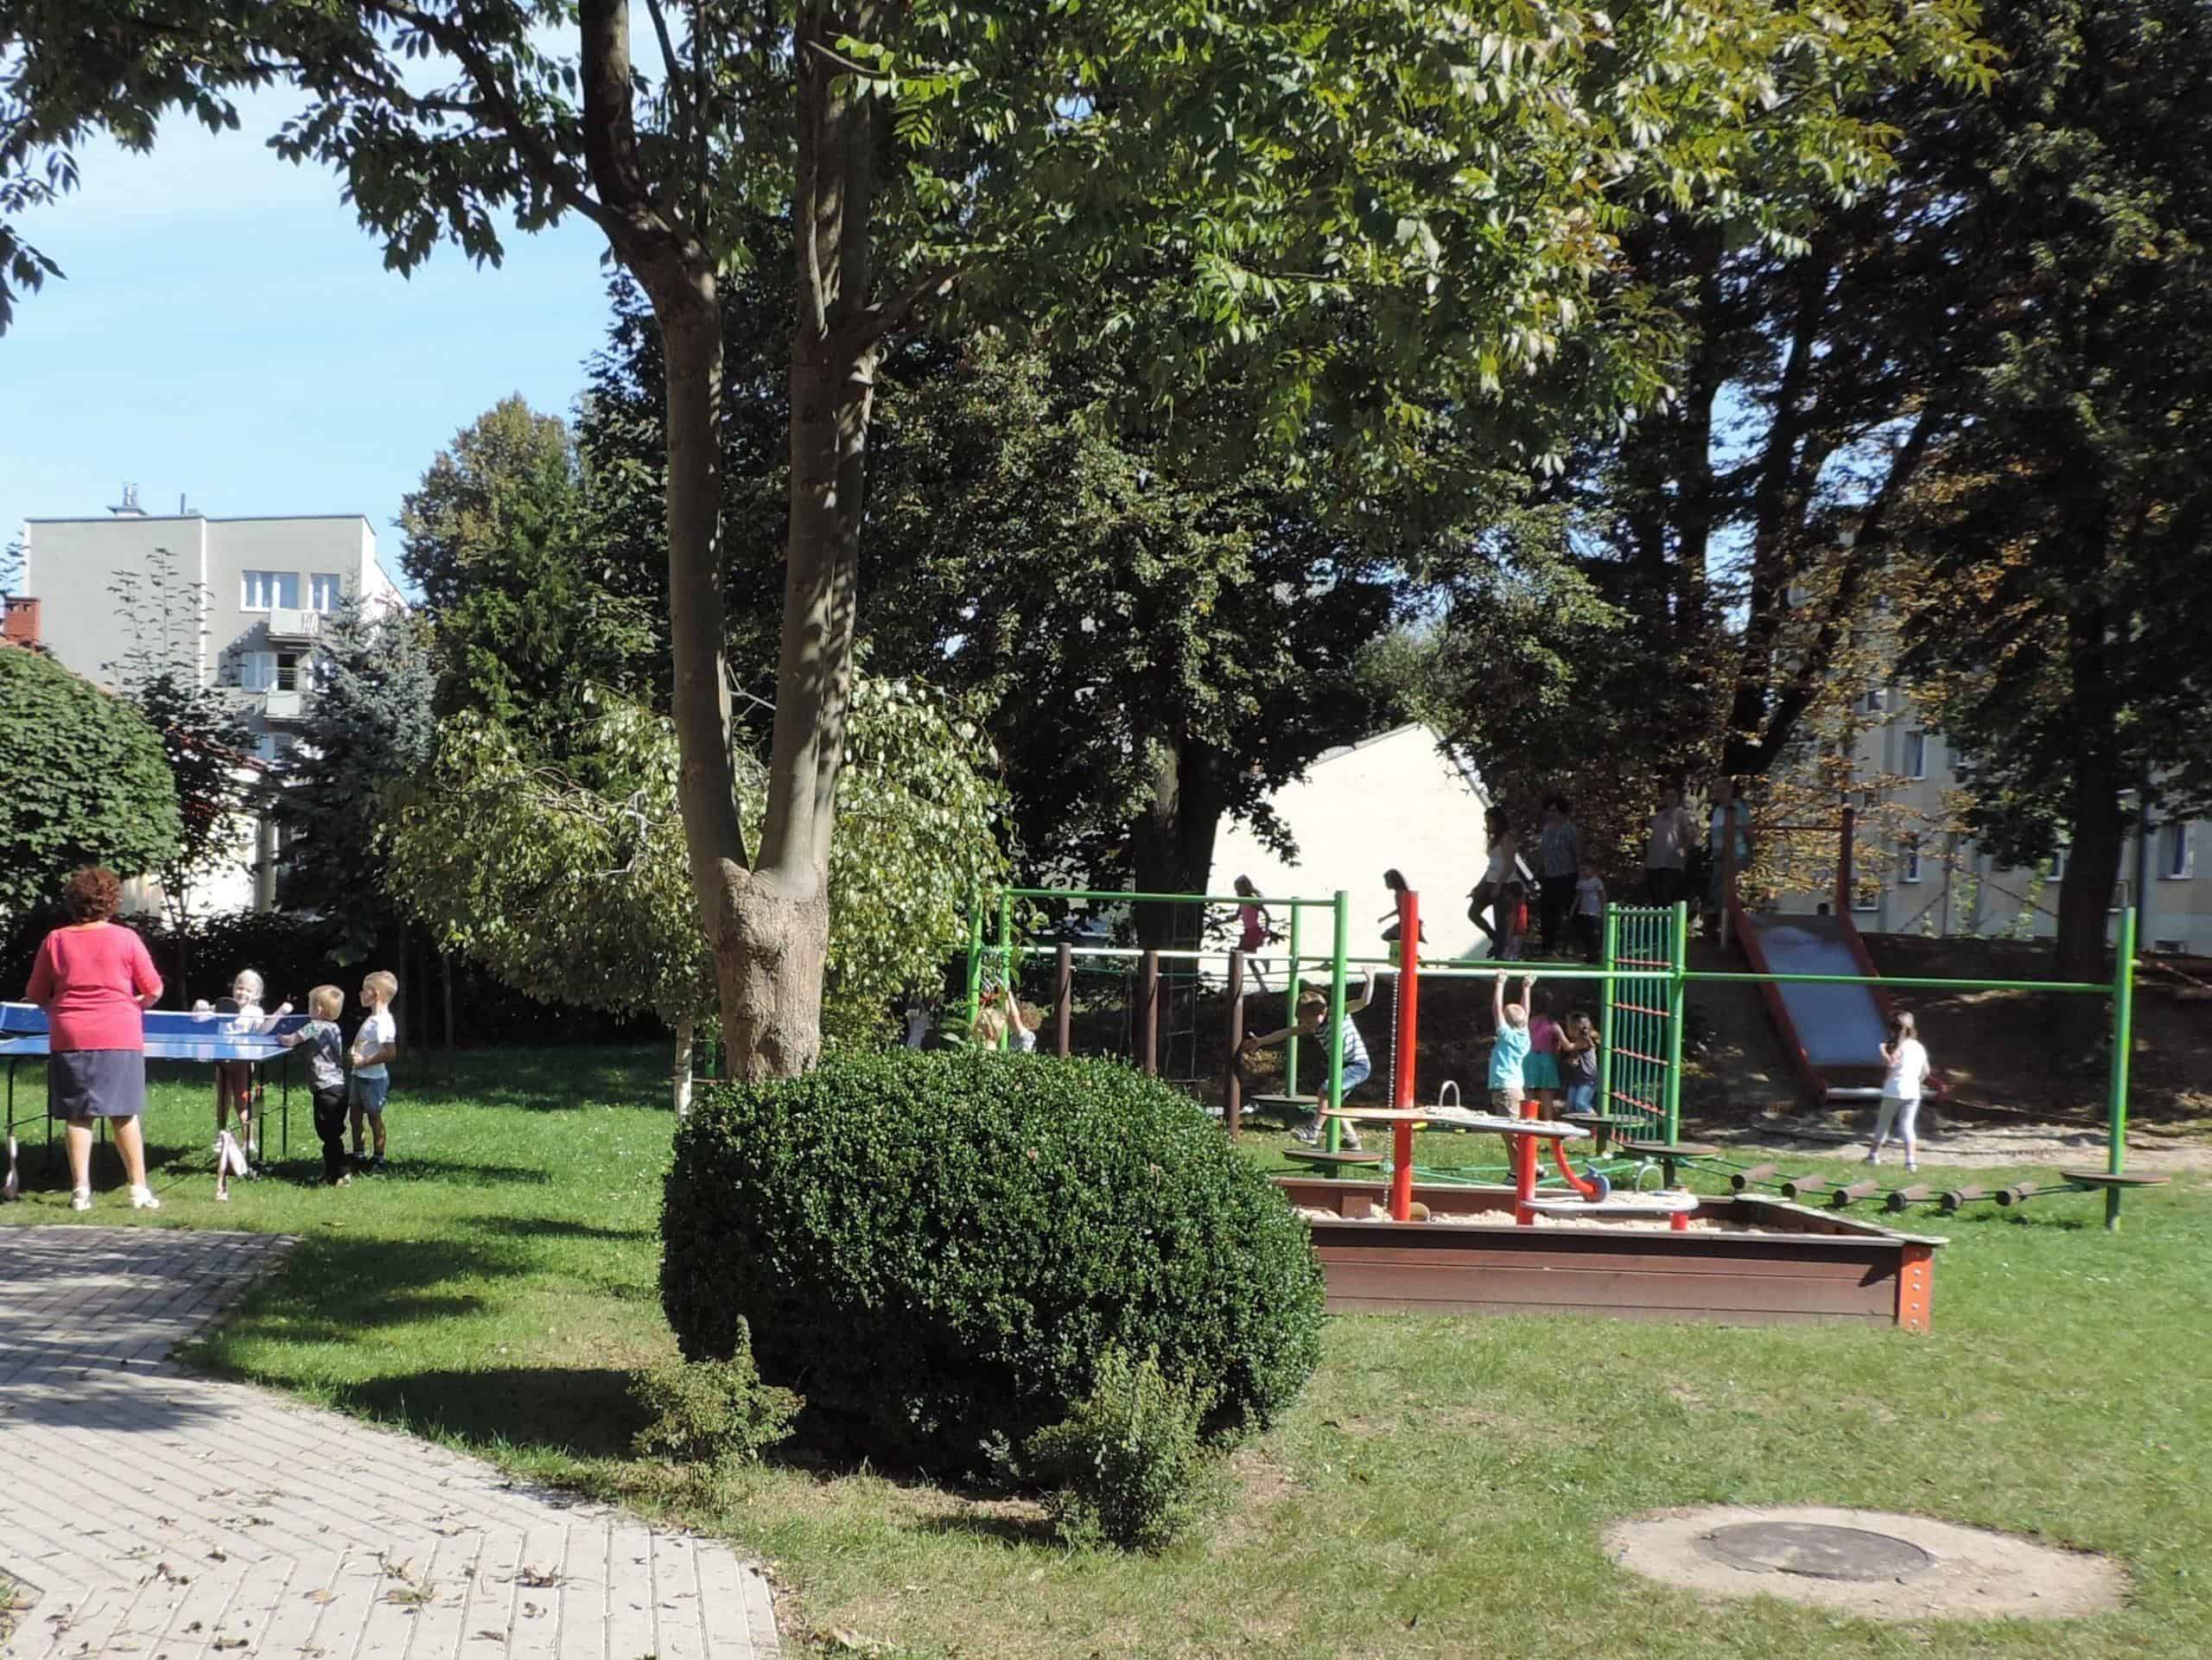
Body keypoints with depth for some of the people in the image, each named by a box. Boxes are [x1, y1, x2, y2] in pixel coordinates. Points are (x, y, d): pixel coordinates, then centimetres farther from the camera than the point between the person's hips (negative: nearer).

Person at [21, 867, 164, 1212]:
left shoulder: (55, 940, 2)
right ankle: (139, 1189, 5)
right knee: (125, 1113, 3)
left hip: (70, 1037, 1)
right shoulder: (125, 939, -3)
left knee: (78, 1115, 6)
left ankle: (80, 1190, 4)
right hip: (119, 1037, -1)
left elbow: (36, 996, 9)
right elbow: (153, 991, 1)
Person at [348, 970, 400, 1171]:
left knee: (374, 1117, 1)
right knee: (356, 1114, 16)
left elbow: (390, 1052, -29)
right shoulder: (372, 1019, 10)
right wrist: (352, 1052, 3)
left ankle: (379, 1159, 12)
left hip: (373, 1078, -10)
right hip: (359, 1076, 10)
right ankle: (357, 1155, 28)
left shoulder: (383, 1021, -22)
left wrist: (364, 1061, -22)